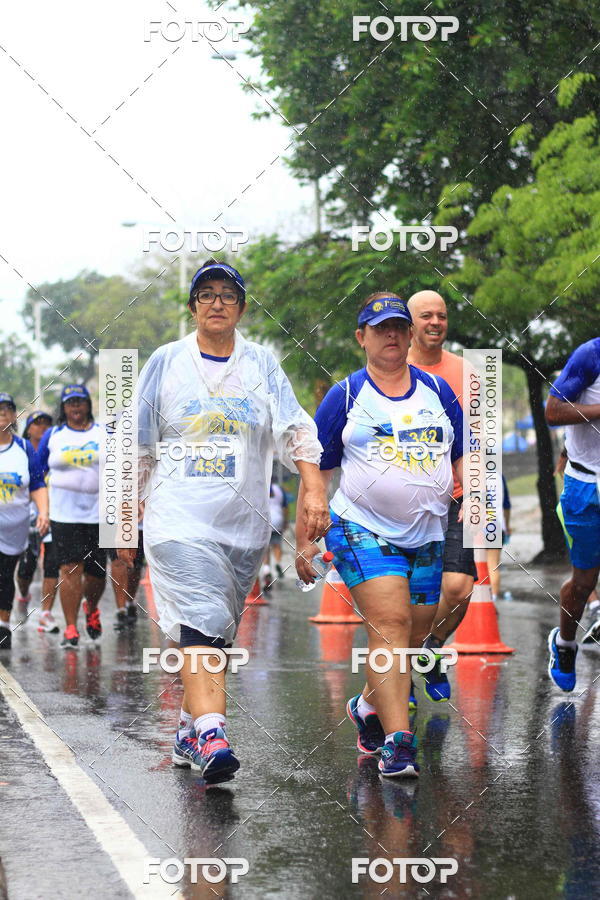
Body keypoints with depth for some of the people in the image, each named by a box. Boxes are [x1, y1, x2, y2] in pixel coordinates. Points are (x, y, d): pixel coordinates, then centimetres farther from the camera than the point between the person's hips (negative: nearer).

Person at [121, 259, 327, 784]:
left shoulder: (262, 364, 9)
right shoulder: (166, 362, 7)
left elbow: (296, 431, -1)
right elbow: (137, 447, 10)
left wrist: (315, 492, -16)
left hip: (244, 521, 3)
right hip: (179, 518, -3)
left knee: (220, 631, 10)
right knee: (200, 623, -18)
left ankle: (191, 730, 25)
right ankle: (212, 737, -30)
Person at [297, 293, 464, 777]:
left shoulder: (438, 390, 10)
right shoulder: (345, 396, 2)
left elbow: (463, 460, 17)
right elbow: (316, 472, 5)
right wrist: (304, 540, 2)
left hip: (429, 537, 4)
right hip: (364, 531, -4)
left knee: (415, 634, 9)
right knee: (390, 623, -18)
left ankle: (369, 705, 34)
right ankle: (398, 742, -19)